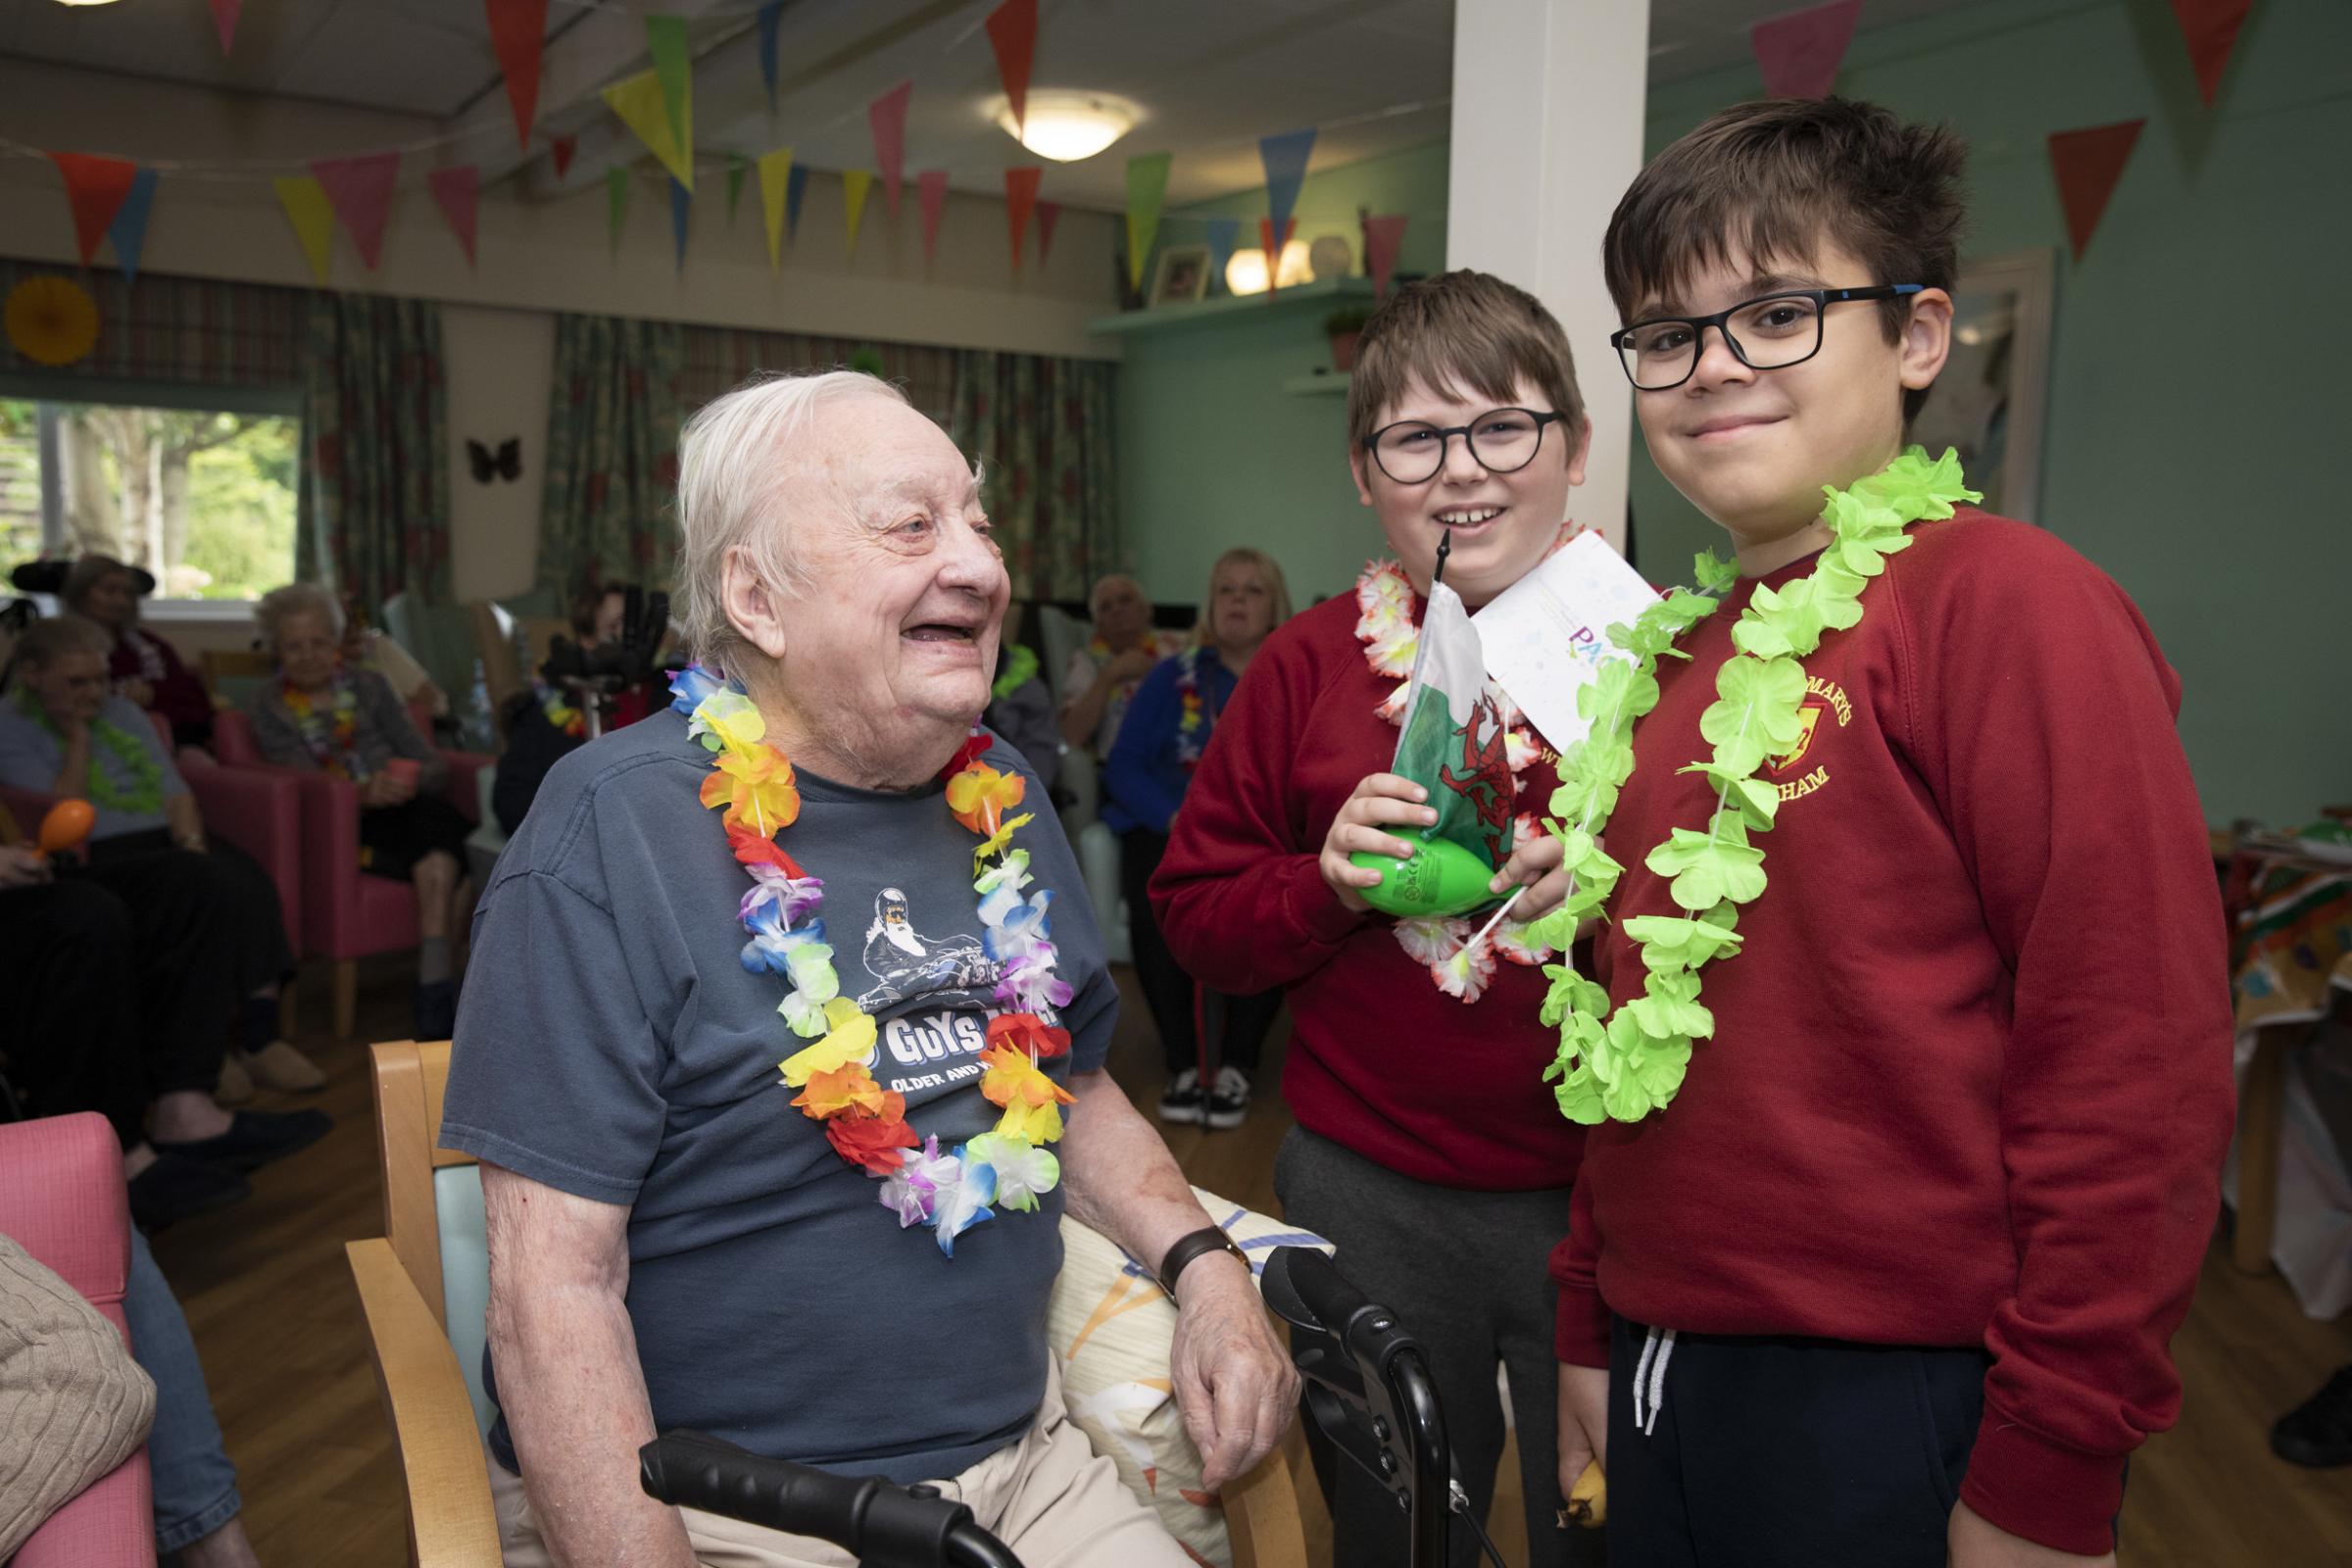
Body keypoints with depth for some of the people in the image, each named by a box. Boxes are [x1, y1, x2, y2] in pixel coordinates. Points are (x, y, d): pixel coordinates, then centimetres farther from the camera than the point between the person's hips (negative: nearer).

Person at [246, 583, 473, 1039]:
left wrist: (412, 780, -16)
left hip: (402, 811, 3)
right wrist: (363, 793, -25)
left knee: (435, 814, -36)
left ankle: (434, 981, -38)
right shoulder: (268, 707, 14)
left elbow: (433, 763, 10)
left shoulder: (369, 686, 19)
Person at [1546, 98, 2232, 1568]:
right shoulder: (1680, 652, 8)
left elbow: (2135, 1074, -18)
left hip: (1899, 1402, -7)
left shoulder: (2008, 603, -14)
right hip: (1669, 1373, 7)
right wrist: (1592, 1324, 15)